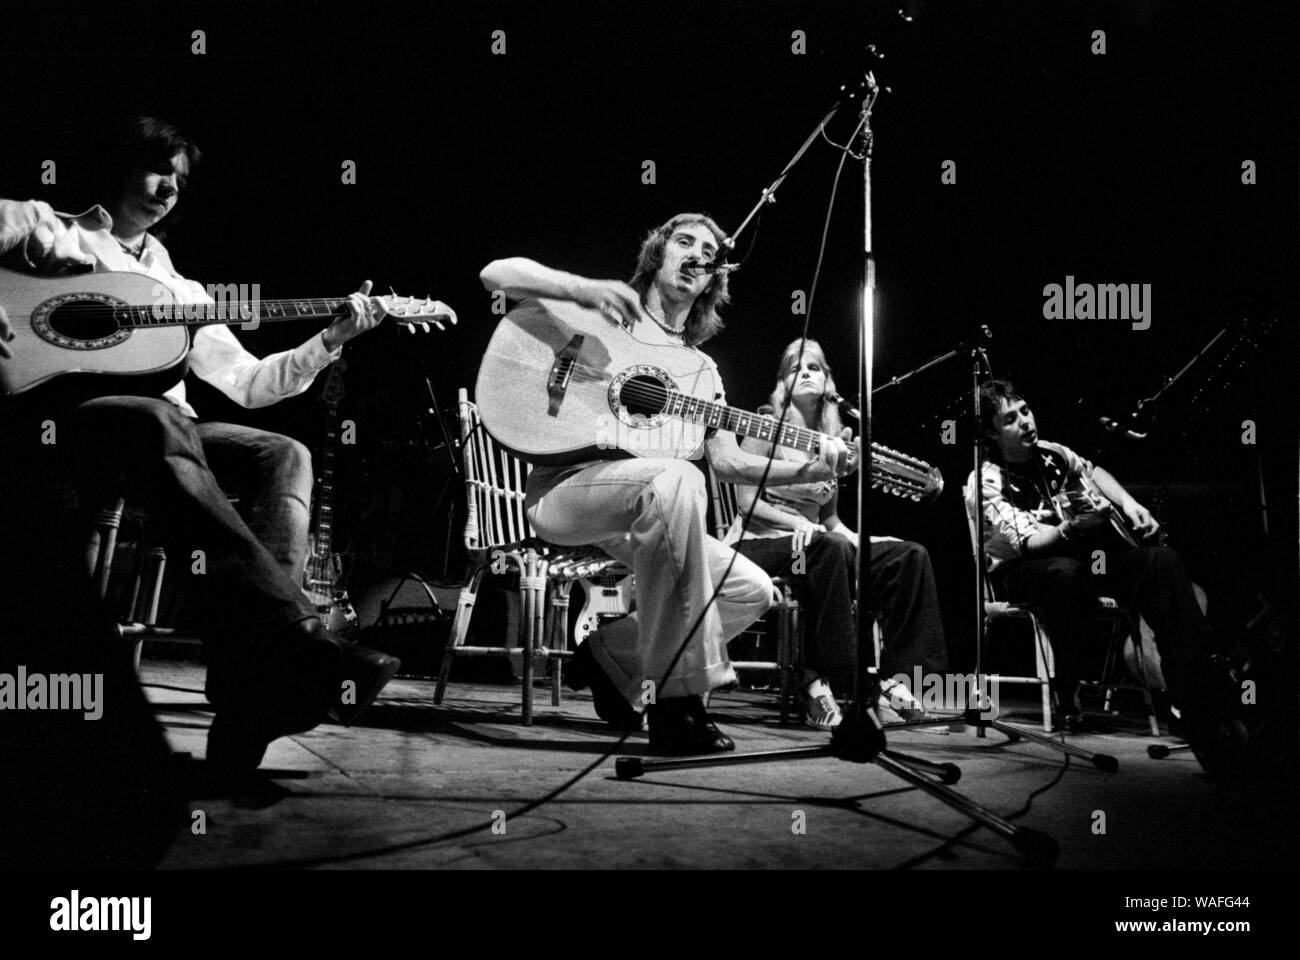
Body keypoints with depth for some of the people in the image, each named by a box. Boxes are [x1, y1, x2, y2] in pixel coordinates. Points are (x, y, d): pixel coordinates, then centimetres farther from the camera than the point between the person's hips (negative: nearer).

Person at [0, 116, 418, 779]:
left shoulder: (180, 292, 31)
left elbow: (246, 383, 24)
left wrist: (330, 341, 11)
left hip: (163, 428, 6)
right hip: (56, 421, -6)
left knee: (284, 456, -19)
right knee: (159, 421, -38)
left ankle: (251, 701, -36)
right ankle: (299, 644, -50)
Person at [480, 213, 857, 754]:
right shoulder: (611, 308, 5)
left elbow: (728, 460, 12)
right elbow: (496, 274, -6)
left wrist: (813, 470, -5)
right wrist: (584, 289, -24)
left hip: (637, 513, 7)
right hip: (561, 490, -7)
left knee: (751, 589, -6)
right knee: (677, 477, -37)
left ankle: (614, 655, 13)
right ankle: (676, 703, -36)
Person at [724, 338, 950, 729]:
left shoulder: (832, 440, 17)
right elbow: (746, 502, -6)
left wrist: (859, 540, -1)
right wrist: (797, 523, -20)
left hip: (810, 541, 6)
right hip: (757, 540, -6)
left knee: (910, 556, -13)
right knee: (829, 548, -39)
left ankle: (898, 681, -19)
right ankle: (819, 682, -37)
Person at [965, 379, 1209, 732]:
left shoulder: (1051, 454, 3)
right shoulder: (986, 482, -16)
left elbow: (1092, 472, 26)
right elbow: (1027, 542, -26)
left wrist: (1127, 502, 10)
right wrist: (1071, 528, -43)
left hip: (1079, 554, 6)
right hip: (1020, 569, -6)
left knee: (1162, 560, -15)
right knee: (1065, 572, -42)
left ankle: (1191, 692, -16)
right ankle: (1067, 700, -32)